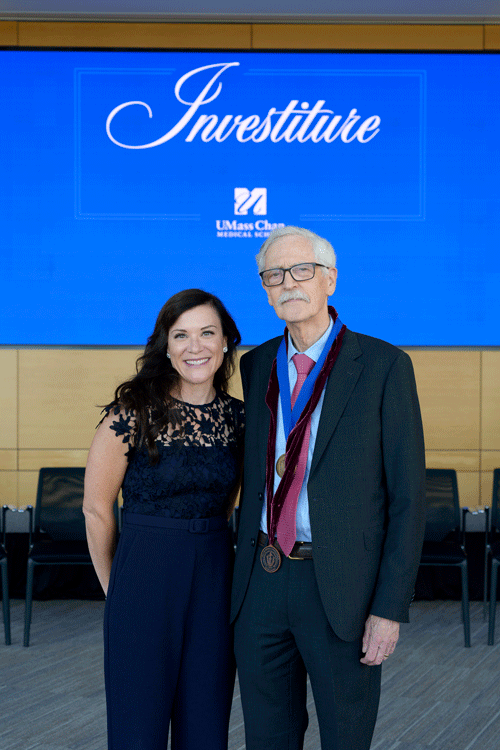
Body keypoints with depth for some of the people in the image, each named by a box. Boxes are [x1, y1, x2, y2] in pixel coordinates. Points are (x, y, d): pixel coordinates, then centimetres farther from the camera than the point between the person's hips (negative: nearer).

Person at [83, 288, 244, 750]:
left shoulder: (236, 417, 4)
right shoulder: (134, 413, -10)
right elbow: (96, 509, -2)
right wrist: (115, 587, 7)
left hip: (214, 580, 4)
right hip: (145, 577, -4)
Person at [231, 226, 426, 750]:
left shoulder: (383, 366, -6)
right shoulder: (255, 366, 9)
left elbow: (408, 495, -7)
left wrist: (391, 608, -12)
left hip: (342, 589, -4)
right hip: (261, 584, 4)